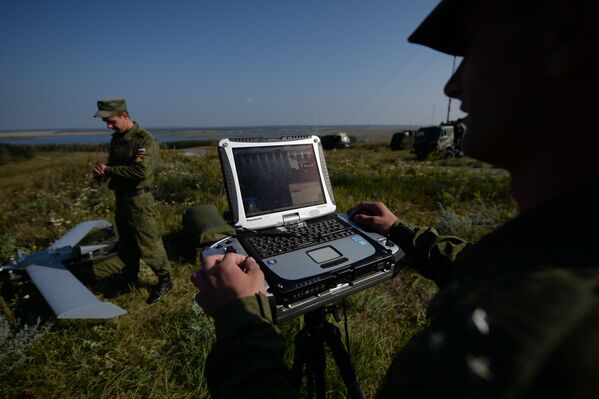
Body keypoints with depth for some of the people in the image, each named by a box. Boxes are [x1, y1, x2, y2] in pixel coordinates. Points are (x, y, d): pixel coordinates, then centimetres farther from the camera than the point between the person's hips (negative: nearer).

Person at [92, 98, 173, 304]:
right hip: (120, 197, 9)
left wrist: (108, 170, -19)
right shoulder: (116, 138, 11)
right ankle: (128, 279, 35)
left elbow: (141, 171, -27)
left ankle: (164, 280, 15)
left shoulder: (145, 140, -16)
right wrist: (103, 172, 0)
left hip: (138, 199, -8)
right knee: (126, 243, 19)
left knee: (148, 243, -2)